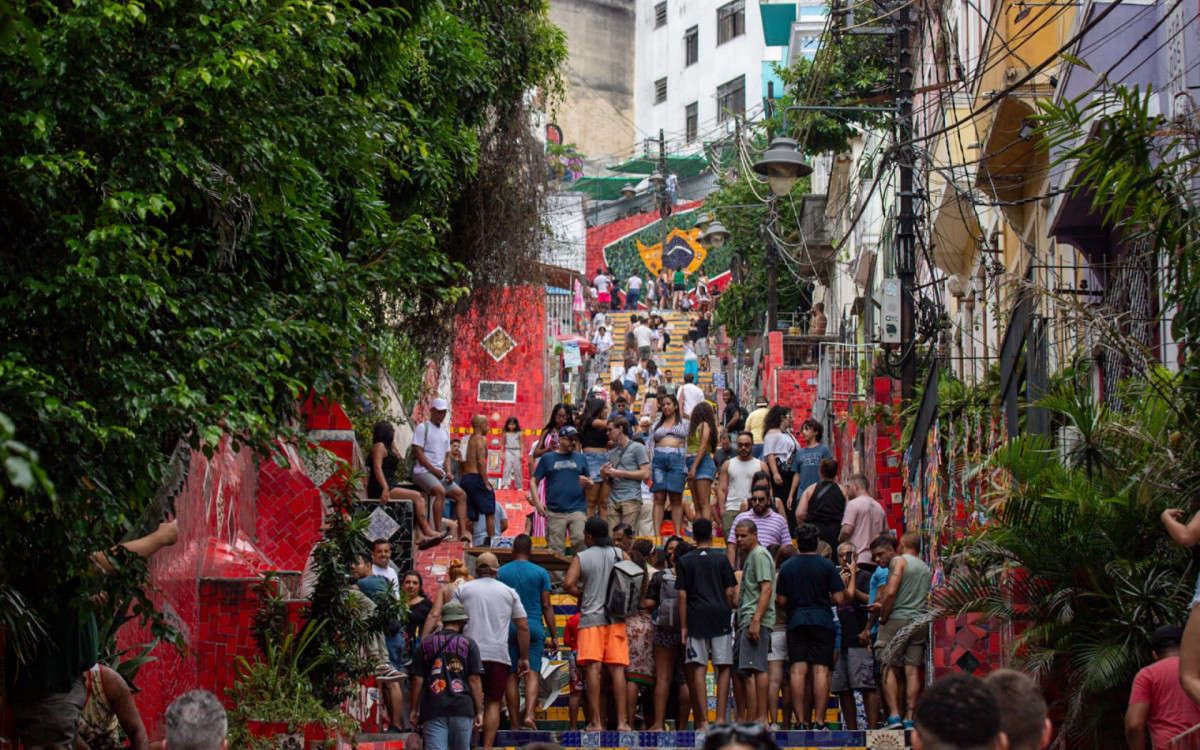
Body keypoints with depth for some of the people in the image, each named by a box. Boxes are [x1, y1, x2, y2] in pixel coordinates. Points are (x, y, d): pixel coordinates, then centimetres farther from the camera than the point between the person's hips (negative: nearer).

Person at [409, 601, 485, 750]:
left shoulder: (425, 644, 10)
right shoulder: (469, 644, 4)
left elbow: (417, 679, 7)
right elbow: (475, 680, 0)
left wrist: (414, 709, 13)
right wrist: (479, 711, 3)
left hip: (432, 709, 1)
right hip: (462, 709, -1)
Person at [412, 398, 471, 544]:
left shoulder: (445, 432, 21)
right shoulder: (422, 428, -2)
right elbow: (418, 452, -11)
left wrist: (448, 472, 2)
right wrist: (434, 470, -17)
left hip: (440, 474, 8)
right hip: (423, 472, -8)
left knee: (461, 495, -5)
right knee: (440, 491, -34)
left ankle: (463, 532, -11)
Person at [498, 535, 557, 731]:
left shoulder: (501, 572, 4)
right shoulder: (540, 573, 3)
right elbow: (546, 606, 3)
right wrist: (554, 636, 8)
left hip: (508, 628, 1)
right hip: (534, 627, -1)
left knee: (511, 676, 3)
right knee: (532, 673, -4)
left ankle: (515, 722, 1)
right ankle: (529, 715, -23)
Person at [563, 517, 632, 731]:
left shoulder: (581, 558, 0)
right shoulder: (619, 554, 7)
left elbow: (568, 584, -11)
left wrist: (582, 594, 9)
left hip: (591, 617, -2)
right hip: (615, 617, 2)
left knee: (593, 668, -6)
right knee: (617, 668, 0)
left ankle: (595, 720, -11)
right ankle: (621, 720, -4)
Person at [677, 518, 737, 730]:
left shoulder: (685, 562, 5)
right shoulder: (721, 559, 5)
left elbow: (682, 596, 1)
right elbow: (729, 593, 2)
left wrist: (683, 627, 2)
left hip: (696, 619, 0)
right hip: (720, 618, 0)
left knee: (698, 670, -1)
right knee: (723, 668, 4)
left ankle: (703, 721, -6)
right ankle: (721, 718, -4)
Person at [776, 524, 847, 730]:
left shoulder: (787, 567, 6)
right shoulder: (826, 566, -1)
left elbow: (781, 601, 6)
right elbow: (839, 599, -4)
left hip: (795, 622, 2)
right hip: (822, 620, -2)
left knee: (798, 671, -2)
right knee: (821, 670, -4)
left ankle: (801, 721, -7)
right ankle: (819, 721, -11)